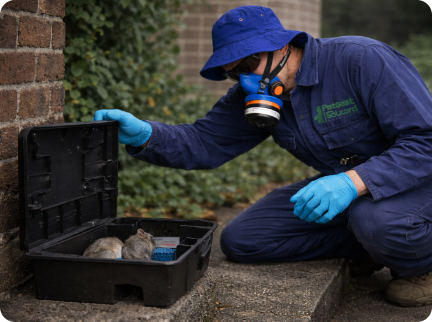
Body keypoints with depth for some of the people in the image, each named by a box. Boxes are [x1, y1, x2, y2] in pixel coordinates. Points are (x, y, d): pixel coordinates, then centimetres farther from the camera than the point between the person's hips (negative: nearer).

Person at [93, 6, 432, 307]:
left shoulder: (362, 59, -24)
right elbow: (204, 143, -6)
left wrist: (354, 182, -42)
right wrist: (143, 134, -25)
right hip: (340, 183, 7)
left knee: (376, 220, -42)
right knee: (241, 240, -6)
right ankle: (366, 246, 2)